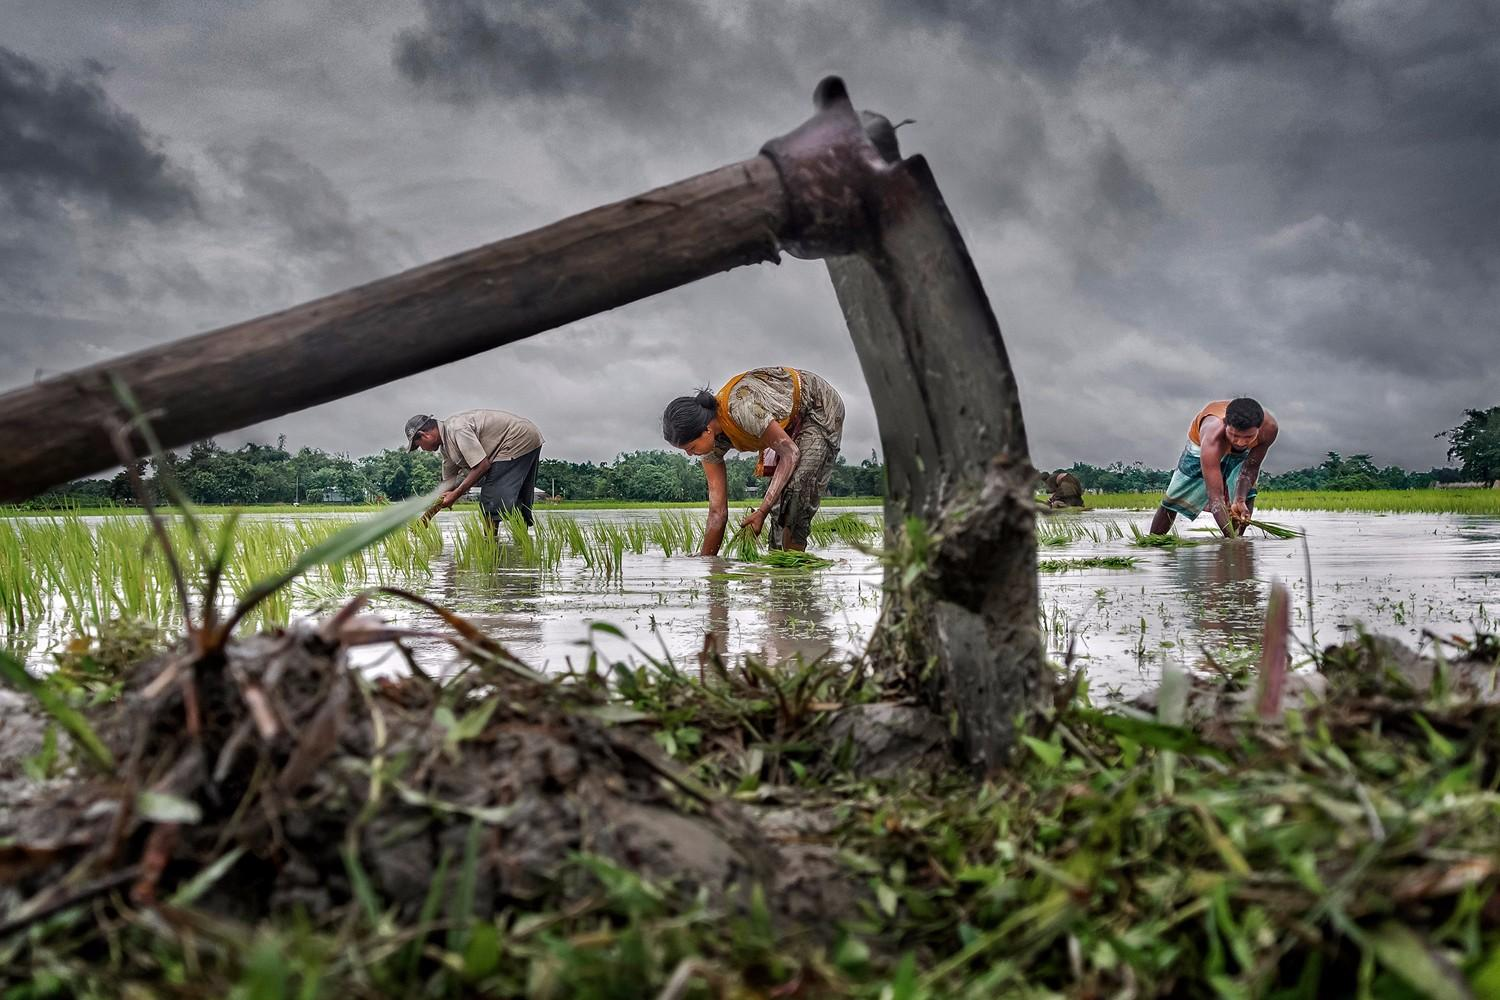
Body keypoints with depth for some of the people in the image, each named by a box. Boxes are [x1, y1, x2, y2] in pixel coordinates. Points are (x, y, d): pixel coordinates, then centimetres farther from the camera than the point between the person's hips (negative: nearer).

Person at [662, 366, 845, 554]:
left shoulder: (742, 409, -39)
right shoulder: (711, 441, -15)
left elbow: (791, 453, -31)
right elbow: (718, 512, -10)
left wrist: (762, 511, -35)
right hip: (791, 423, 7)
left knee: (796, 488, -22)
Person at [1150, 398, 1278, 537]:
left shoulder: (1269, 428, -39)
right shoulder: (1213, 434, -50)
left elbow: (1251, 467, -21)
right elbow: (1215, 497, -51)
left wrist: (1240, 501, -36)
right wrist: (1231, 537, -59)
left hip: (1240, 453, 3)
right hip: (1200, 445, -3)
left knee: (1247, 494, -19)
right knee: (1174, 500, 4)